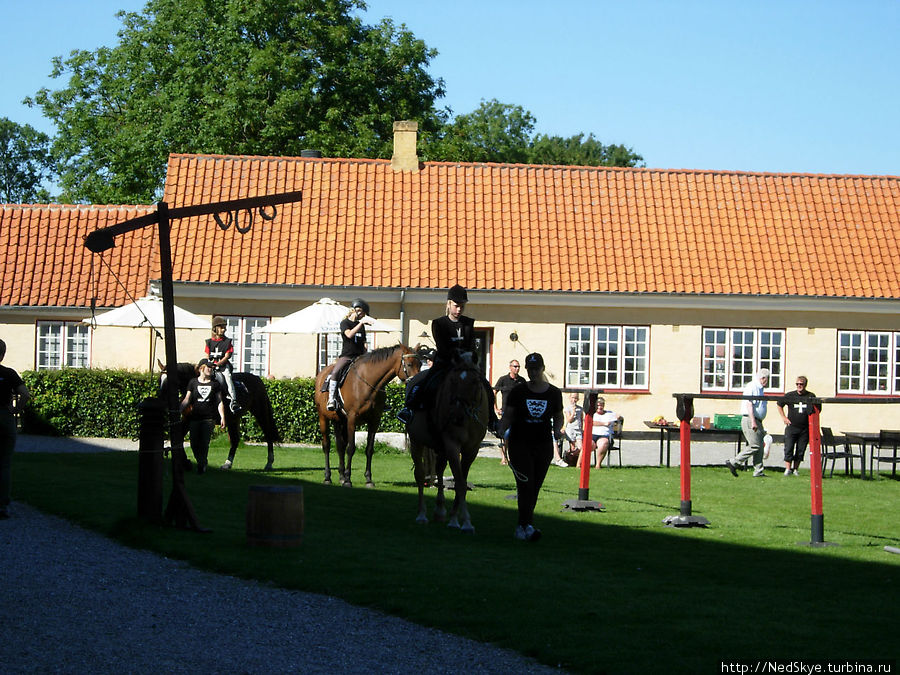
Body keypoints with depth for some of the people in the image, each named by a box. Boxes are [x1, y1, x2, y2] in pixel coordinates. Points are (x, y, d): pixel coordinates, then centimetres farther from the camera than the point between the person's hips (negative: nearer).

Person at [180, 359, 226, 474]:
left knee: (204, 443, -7)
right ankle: (202, 462, 24)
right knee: (194, 444, 0)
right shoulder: (193, 382, 6)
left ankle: (202, 465, 11)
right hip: (195, 417, 1)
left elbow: (220, 402, 5)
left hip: (209, 418, -1)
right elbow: (187, 399, 3)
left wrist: (222, 417, -4)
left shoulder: (215, 383, 6)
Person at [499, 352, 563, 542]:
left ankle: (521, 526, 20)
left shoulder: (554, 393, 5)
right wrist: (503, 430, -17)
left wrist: (557, 431, -4)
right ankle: (528, 526, -17)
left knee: (535, 487, 7)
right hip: (520, 444, -2)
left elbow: (558, 417, 16)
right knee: (525, 484, -14)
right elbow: (507, 416, 3)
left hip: (544, 446, 2)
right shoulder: (518, 391, 1)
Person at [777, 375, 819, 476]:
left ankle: (795, 469, 14)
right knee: (789, 449, -6)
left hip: (805, 429, 1)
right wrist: (783, 417, 8)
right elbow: (778, 404, 15)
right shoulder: (790, 395, 1)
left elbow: (818, 409, 16)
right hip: (791, 427, -1)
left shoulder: (811, 396, 2)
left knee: (800, 450, 4)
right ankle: (788, 469, -2)